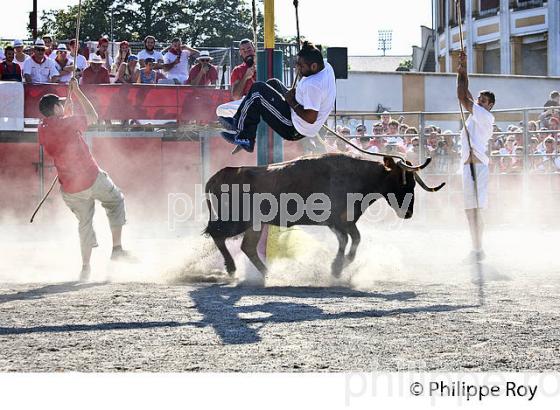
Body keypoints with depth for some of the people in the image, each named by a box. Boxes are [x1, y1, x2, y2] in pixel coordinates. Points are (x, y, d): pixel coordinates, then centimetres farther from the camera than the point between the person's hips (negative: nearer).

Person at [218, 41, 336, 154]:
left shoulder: (313, 86, -34)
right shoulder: (327, 67, -4)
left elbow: (310, 118, -33)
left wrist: (292, 102, -19)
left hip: (294, 131, -10)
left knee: (258, 91, -6)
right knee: (273, 83, 21)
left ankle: (239, 127, 15)